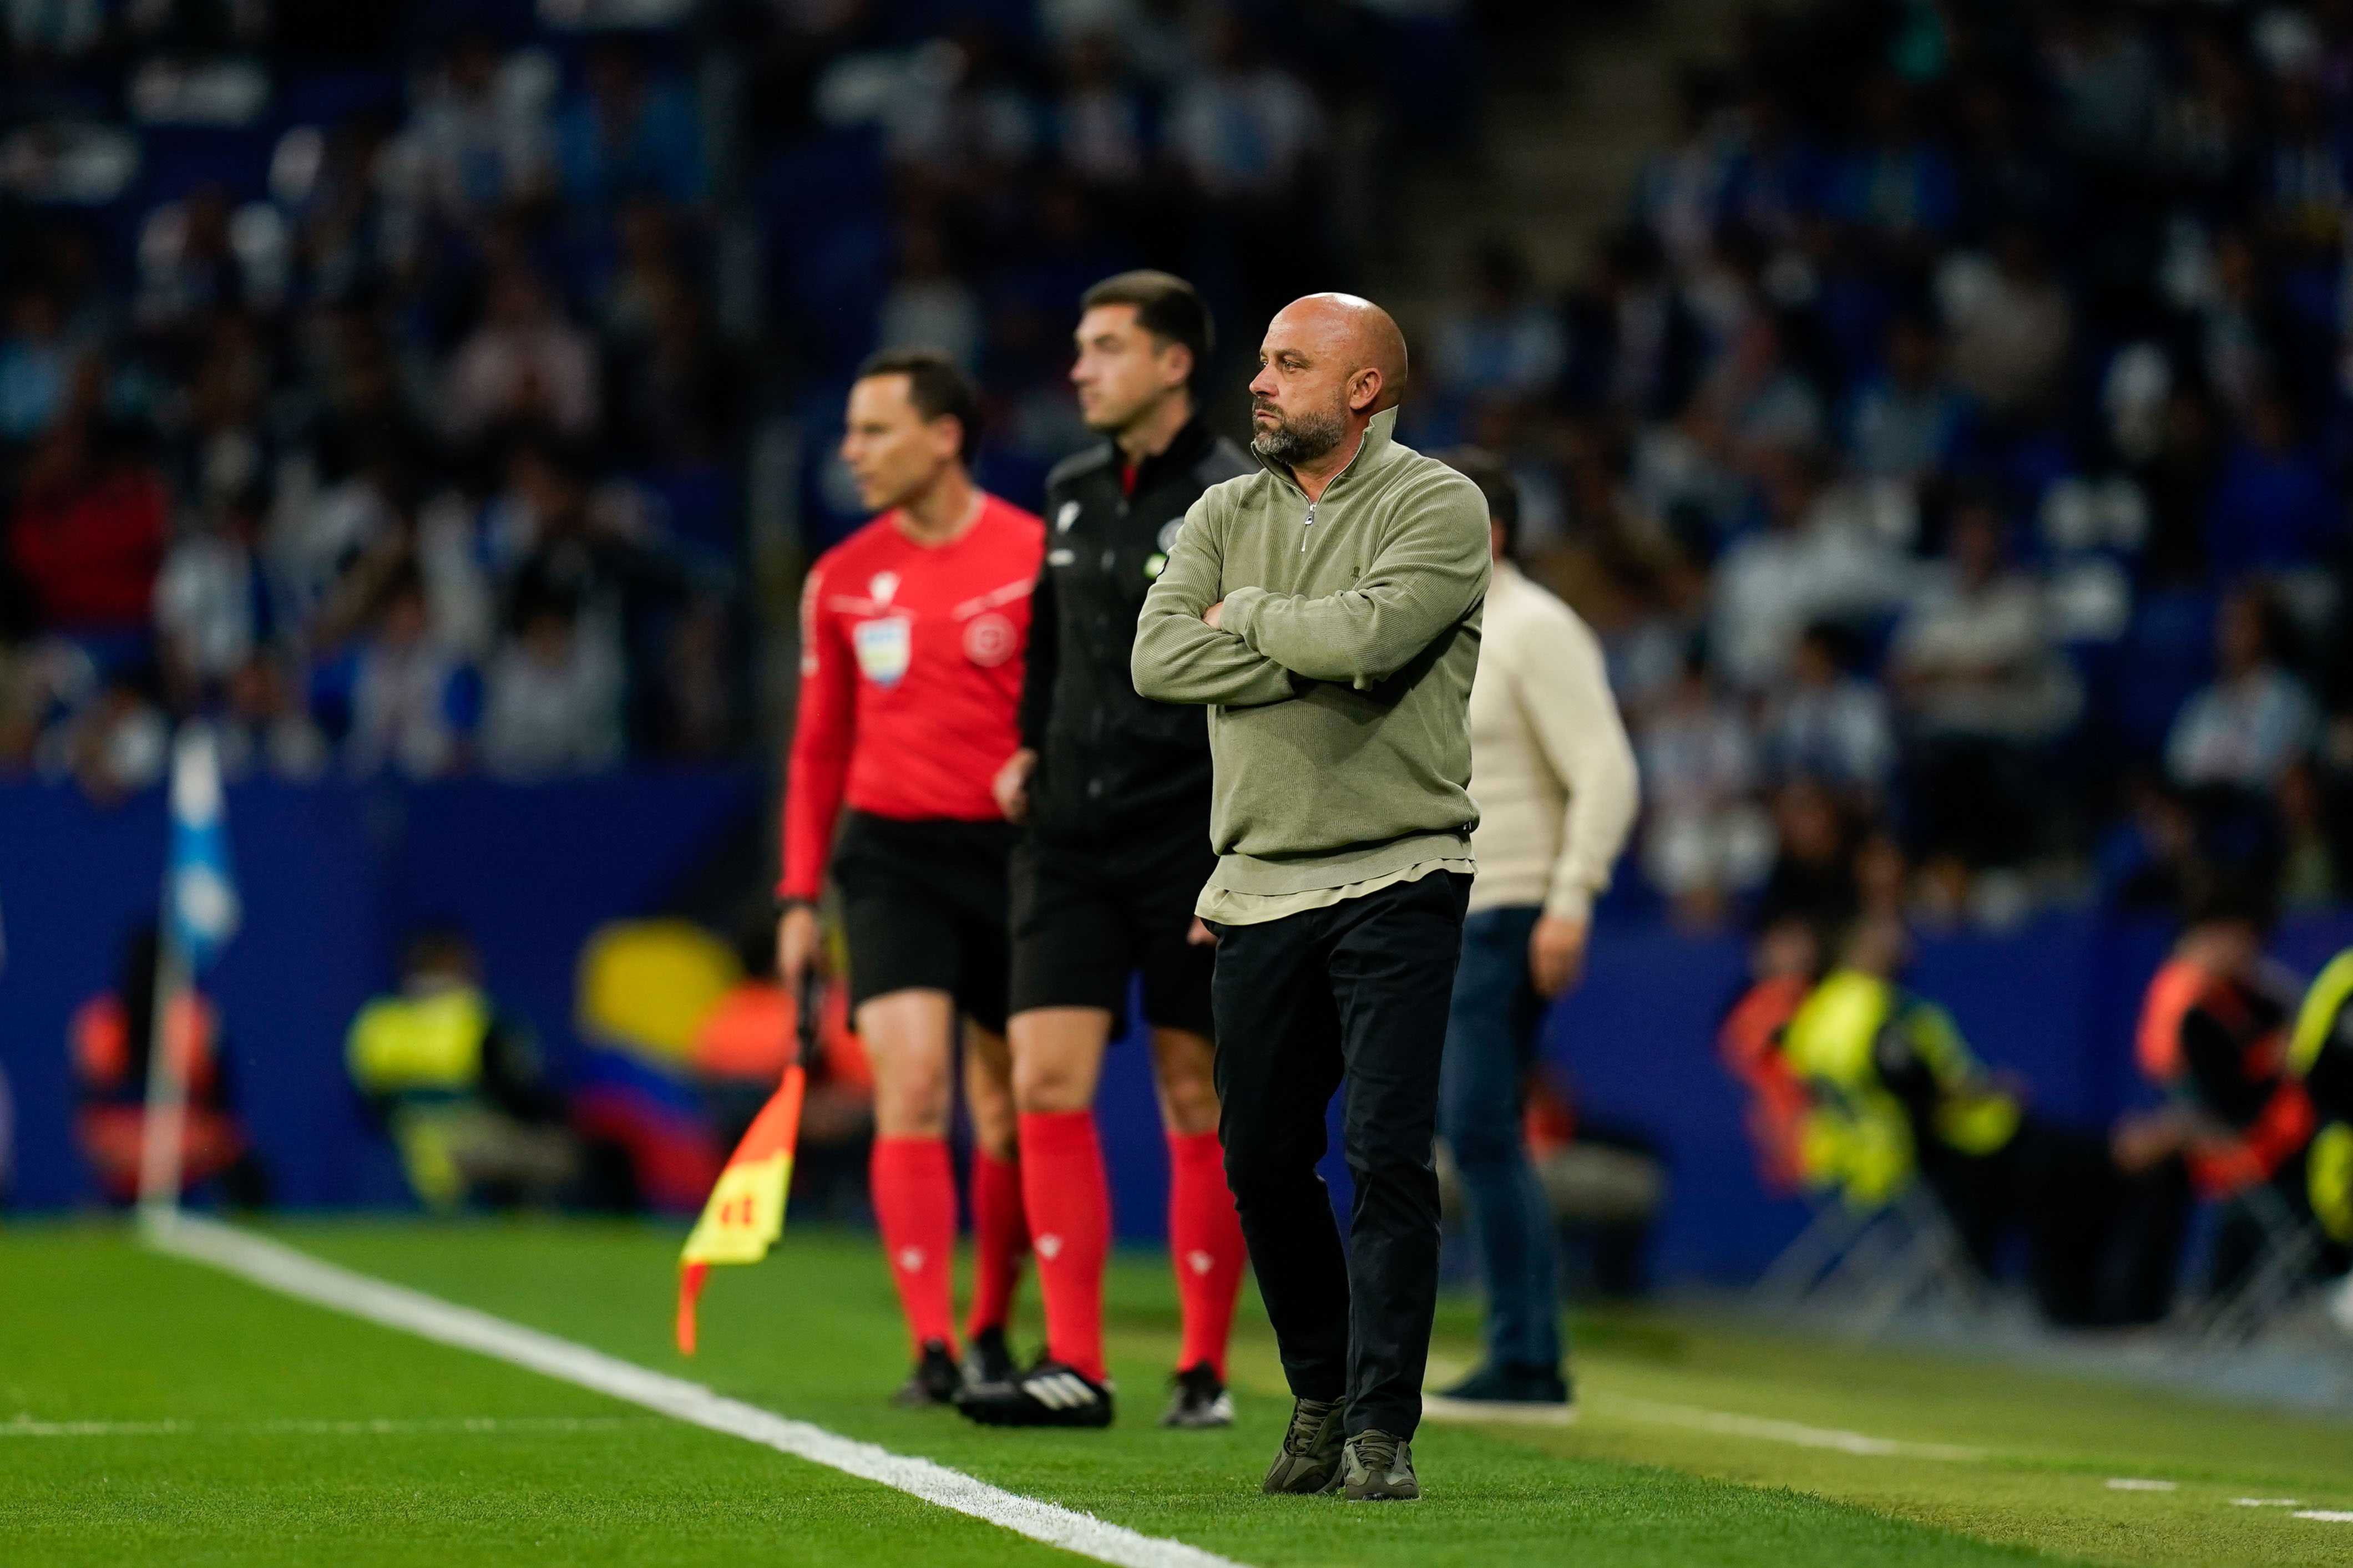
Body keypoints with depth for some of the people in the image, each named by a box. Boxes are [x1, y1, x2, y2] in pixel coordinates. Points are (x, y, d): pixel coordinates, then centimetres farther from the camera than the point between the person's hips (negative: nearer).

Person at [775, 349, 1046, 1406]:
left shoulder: (1035, 557, -4)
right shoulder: (841, 580, 7)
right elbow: (820, 748, 15)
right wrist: (799, 895, 11)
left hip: (1012, 853, -2)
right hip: (890, 854, 2)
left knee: (1007, 1115, 7)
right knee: (910, 1091, -13)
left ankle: (991, 1334, 26)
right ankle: (932, 1351, -16)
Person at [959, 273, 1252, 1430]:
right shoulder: (1074, 495, 11)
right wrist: (1030, 750, 16)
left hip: (1195, 841, -6)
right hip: (1070, 833, 6)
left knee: (1198, 1106, 1)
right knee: (1046, 1083, -5)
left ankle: (1205, 1370, 10)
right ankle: (1074, 1366, -5)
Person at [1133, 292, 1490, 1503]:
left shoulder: (1438, 506, -3)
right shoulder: (1225, 516, 12)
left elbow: (1367, 633, -21)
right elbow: (1157, 658, -4)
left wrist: (1242, 614, -4)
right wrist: (1316, 658, -12)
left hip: (1397, 881, -5)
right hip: (1259, 890, 5)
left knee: (1388, 1159, -11)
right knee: (1264, 1166, 8)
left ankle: (1382, 1430, -8)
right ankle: (1317, 1401, 24)